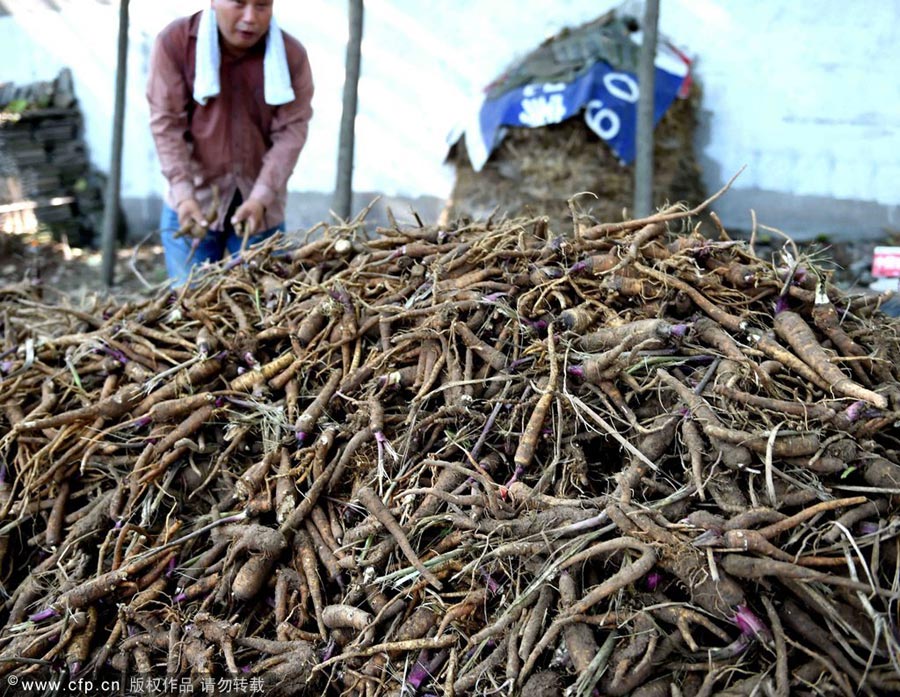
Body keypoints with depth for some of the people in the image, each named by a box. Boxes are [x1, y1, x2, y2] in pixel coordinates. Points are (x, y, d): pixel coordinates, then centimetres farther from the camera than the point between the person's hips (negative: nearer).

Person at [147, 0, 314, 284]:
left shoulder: (292, 55, -8)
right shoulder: (174, 42, -9)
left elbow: (291, 130, -11)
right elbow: (167, 123, -10)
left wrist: (261, 198, -22)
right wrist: (184, 194, -21)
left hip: (262, 209, 1)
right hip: (194, 201, -1)